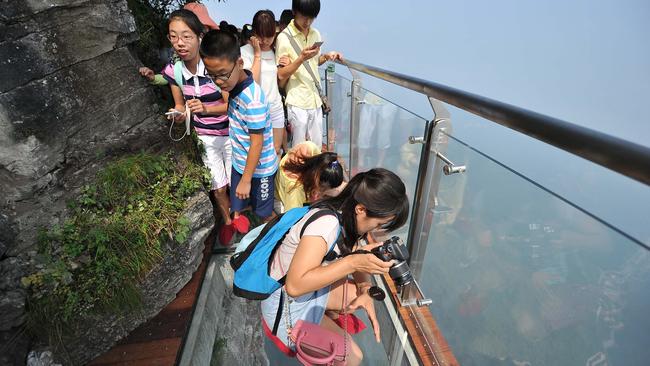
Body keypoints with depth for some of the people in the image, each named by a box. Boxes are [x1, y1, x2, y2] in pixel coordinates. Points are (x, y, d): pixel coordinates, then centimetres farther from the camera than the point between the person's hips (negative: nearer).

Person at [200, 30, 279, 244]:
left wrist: (246, 179, -20)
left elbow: (257, 143, -25)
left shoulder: (252, 99, -30)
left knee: (265, 212, 16)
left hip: (259, 167, -7)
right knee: (237, 209, 23)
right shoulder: (235, 86, -5)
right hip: (240, 162, 7)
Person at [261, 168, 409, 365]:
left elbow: (358, 259, 4)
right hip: (286, 303, -8)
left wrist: (365, 291, -14)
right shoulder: (325, 224, -33)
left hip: (312, 289, 8)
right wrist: (352, 263, -37)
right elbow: (295, 286, -36)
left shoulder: (347, 216, -8)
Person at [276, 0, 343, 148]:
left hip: (315, 99, 6)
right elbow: (281, 75, -10)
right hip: (298, 102, -5)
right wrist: (301, 58, -23)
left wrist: (326, 56, 1)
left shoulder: (316, 34, 9)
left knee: (317, 146, 12)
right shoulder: (284, 37, -9)